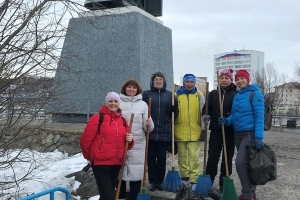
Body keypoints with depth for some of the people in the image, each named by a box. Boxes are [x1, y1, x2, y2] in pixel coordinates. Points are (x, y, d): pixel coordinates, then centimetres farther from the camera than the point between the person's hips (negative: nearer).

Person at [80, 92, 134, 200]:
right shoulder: (97, 118, -8)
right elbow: (85, 140, -6)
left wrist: (130, 140, -4)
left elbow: (127, 145, 19)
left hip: (116, 164, 6)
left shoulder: (123, 121, 10)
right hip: (100, 163, -6)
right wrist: (90, 156, 7)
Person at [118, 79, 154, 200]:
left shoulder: (143, 104, 5)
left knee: (136, 171, 2)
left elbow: (147, 127, 2)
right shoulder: (118, 103, 4)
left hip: (138, 144, 0)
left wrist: (149, 124, -19)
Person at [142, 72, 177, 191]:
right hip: (150, 132, 0)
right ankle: (152, 181, 20)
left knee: (162, 157, 7)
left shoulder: (169, 94, 8)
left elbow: (172, 113, 11)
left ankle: (160, 181, 21)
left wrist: (173, 109, -10)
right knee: (151, 157, 7)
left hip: (164, 132, 1)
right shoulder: (146, 94, 5)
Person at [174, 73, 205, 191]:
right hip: (180, 132, 1)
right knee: (182, 157, 12)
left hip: (194, 132, -1)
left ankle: (194, 180, 4)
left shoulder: (199, 95, 5)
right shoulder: (177, 95, 5)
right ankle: (184, 177, 26)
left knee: (194, 157, -1)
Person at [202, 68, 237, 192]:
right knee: (212, 157, 1)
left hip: (230, 131, -1)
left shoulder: (236, 94, 1)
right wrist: (206, 115, -12)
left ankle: (224, 184, 19)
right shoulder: (213, 93, 10)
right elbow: (207, 108, 9)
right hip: (216, 130, 2)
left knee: (227, 158, 8)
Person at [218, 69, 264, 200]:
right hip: (238, 134, 8)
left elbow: (259, 116, -17)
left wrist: (259, 137, -23)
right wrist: (227, 120, -4)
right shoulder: (237, 96, 12)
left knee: (240, 162, -13)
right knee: (246, 164, 13)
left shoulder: (255, 94, -11)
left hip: (249, 134, -8)